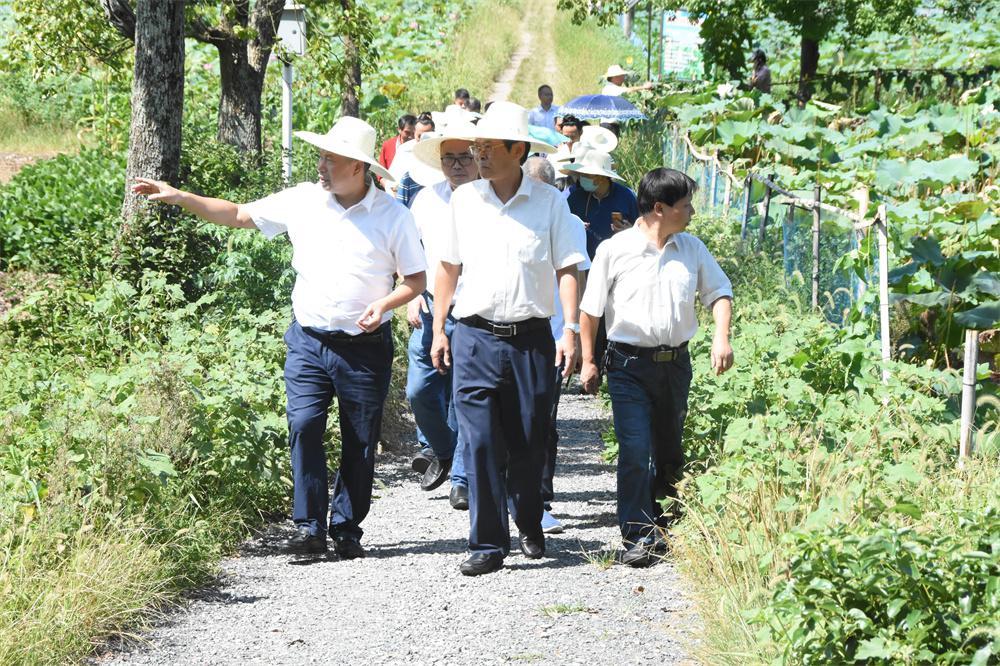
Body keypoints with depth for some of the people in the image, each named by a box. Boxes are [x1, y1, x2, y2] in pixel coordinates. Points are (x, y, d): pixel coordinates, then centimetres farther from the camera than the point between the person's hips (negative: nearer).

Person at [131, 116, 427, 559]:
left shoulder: (392, 216, -4)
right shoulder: (302, 200, 2)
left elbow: (416, 279, 3)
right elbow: (238, 215, 10)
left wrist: (384, 304, -16)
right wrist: (180, 198, 3)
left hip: (365, 349, -2)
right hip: (309, 341, 2)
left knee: (360, 444, 4)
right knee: (303, 428, -12)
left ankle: (347, 530, 18)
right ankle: (309, 528, -6)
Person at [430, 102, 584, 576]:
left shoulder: (550, 202, 0)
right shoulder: (464, 199, 7)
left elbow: (567, 269, 1)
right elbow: (448, 266, 14)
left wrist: (571, 329, -8)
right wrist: (438, 329, 11)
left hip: (531, 340, -1)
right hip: (475, 337, 1)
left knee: (529, 443, 8)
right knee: (480, 443, -6)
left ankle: (529, 526, 32)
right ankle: (487, 544, -1)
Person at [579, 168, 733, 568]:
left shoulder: (691, 249, 5)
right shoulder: (614, 250, -8)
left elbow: (719, 292, 13)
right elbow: (590, 310, -1)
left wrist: (721, 338, -4)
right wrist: (588, 362, 0)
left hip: (675, 362, 5)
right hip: (630, 364, -4)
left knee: (670, 450, 13)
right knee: (635, 451, -11)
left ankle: (663, 527, 28)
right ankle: (638, 537, -5)